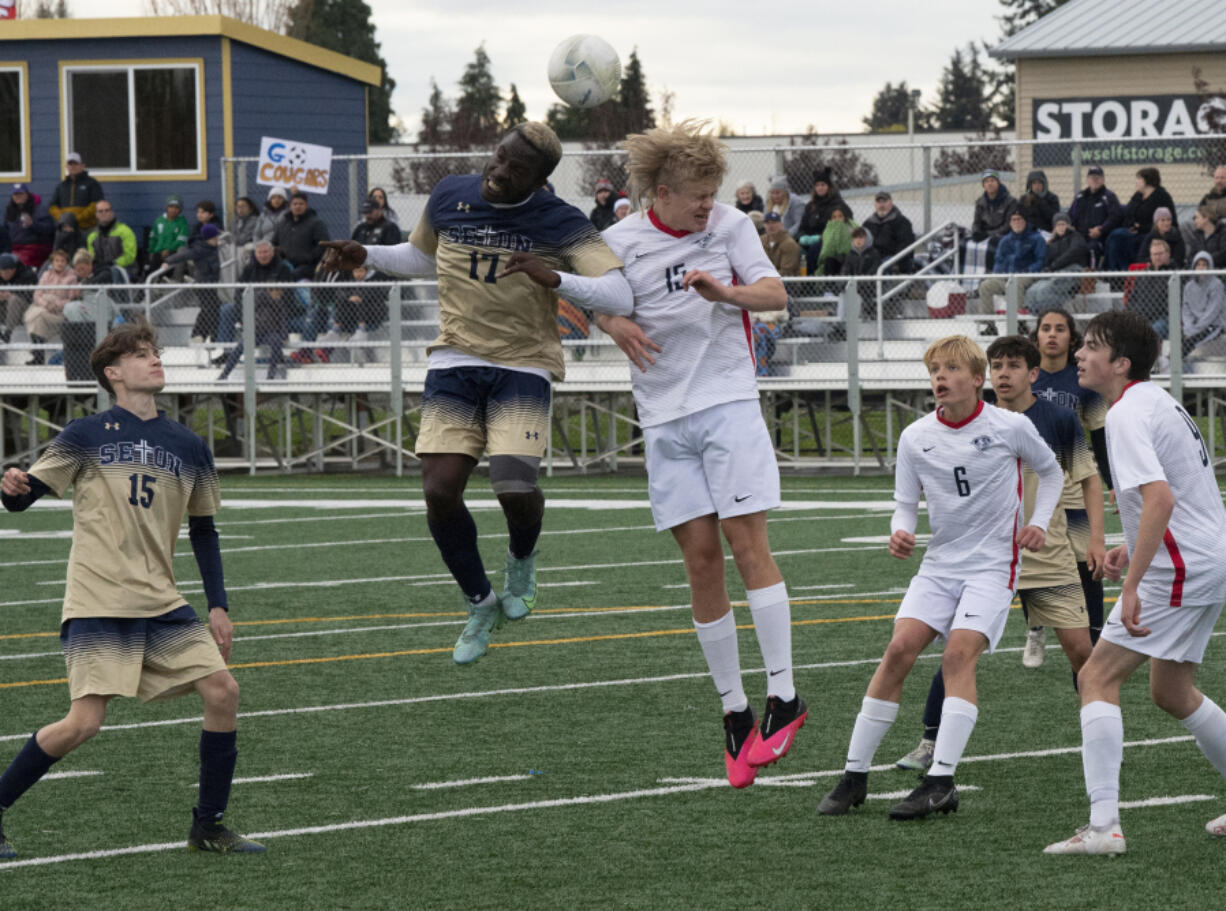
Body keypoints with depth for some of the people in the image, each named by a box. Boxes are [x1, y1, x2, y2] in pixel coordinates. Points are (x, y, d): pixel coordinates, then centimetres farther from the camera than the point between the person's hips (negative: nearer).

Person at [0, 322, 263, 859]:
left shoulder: (189, 448, 11)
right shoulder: (86, 437, -1)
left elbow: (203, 529, 18)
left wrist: (218, 605, 12)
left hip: (161, 605, 5)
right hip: (97, 606, -5)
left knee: (222, 690, -7)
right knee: (83, 722, -16)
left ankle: (208, 825, 7)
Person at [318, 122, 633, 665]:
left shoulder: (560, 225, -8)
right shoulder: (450, 198, 5)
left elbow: (619, 297, -17)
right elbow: (421, 256, 26)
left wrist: (554, 279, -31)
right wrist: (365, 257, 11)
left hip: (523, 370, -3)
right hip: (454, 364, 3)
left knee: (514, 485, -24)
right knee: (439, 492, -10)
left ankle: (522, 559, 14)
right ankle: (481, 604, 14)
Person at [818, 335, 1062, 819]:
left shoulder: (1010, 427, -5)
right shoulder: (916, 438, 1)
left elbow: (1051, 471, 13)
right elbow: (905, 503, 8)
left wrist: (1038, 524, 1)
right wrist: (900, 533, -14)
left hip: (993, 564, -3)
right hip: (939, 562, 3)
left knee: (959, 653, -21)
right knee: (900, 648, -11)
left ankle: (941, 782, -25)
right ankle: (855, 775, -4)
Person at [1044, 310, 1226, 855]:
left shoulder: (1128, 415, -16)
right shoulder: (1158, 400, 15)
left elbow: (1160, 498, -29)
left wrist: (1132, 586, -30)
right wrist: (1135, 548, 22)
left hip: (1179, 571, -10)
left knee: (1097, 677, -9)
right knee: (1171, 693, 22)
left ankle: (1103, 825, -16)